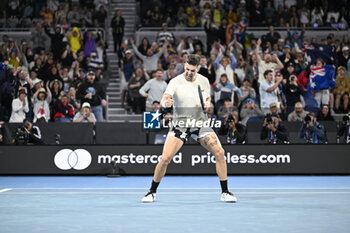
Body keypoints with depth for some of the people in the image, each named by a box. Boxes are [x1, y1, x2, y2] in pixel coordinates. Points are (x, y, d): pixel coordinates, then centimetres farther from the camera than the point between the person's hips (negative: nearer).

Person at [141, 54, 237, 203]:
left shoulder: (204, 81, 2)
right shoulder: (176, 82, -12)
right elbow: (164, 100, -27)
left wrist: (207, 104, -9)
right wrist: (166, 103, -51)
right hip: (180, 123, -3)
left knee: (220, 153, -12)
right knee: (165, 158, -16)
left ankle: (225, 192, 1)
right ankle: (152, 192, 5)